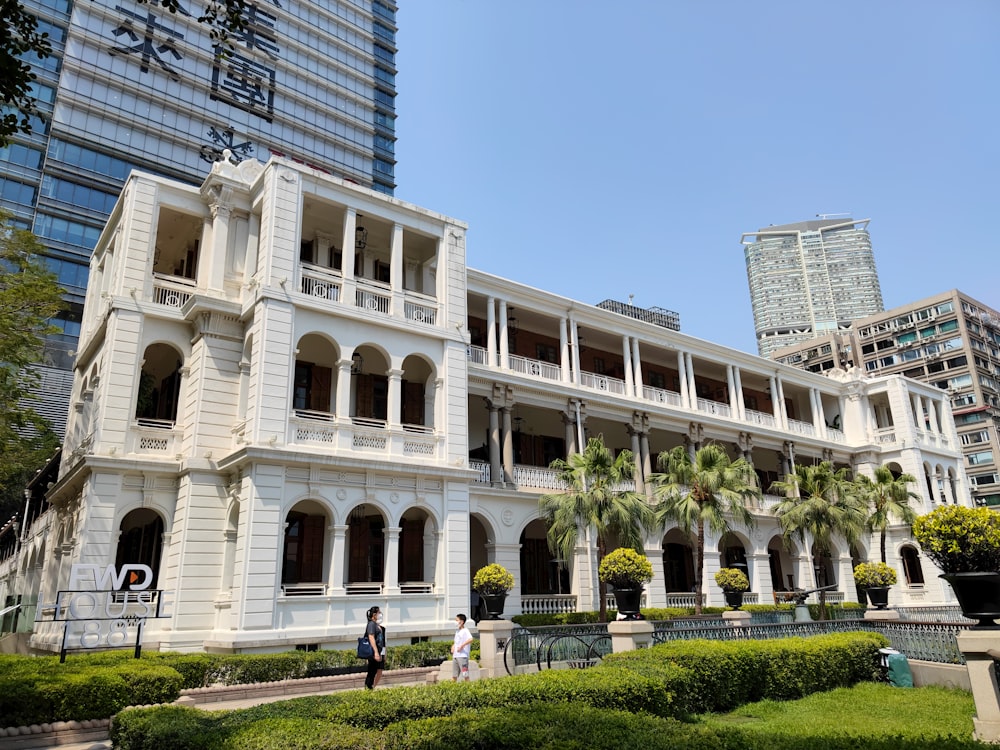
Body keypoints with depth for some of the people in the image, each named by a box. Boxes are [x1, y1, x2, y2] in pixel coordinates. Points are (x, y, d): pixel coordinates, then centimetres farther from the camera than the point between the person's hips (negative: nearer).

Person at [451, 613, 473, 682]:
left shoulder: (465, 631, -9)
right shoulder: (457, 631, 17)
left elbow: (470, 639, -26)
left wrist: (462, 646, -23)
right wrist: (453, 646, 13)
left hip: (462, 656, -9)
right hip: (455, 656, 9)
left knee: (465, 675, -4)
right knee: (454, 675, 10)